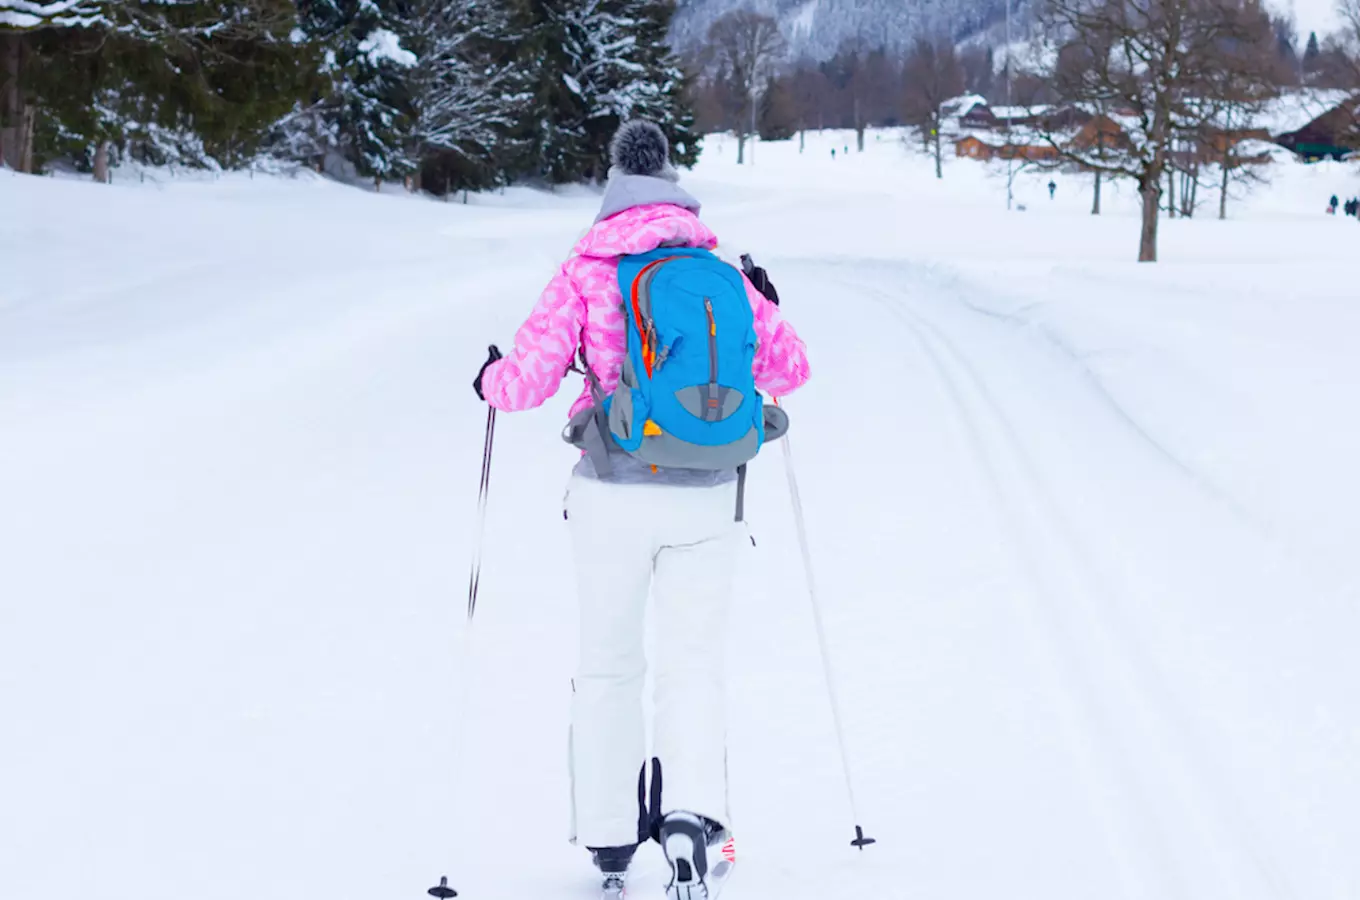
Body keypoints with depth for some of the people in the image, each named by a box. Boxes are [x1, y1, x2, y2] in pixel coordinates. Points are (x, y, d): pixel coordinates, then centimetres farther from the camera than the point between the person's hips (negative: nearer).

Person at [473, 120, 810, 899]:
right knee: (694, 663, 9)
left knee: (609, 666, 14)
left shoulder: (586, 274, -6)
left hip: (615, 496, -1)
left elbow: (530, 377, -11)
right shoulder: (725, 277, 2)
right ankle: (691, 814, -12)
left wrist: (492, 381, 12)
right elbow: (790, 367, 10)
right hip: (708, 499, 1)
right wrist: (767, 311, 30)